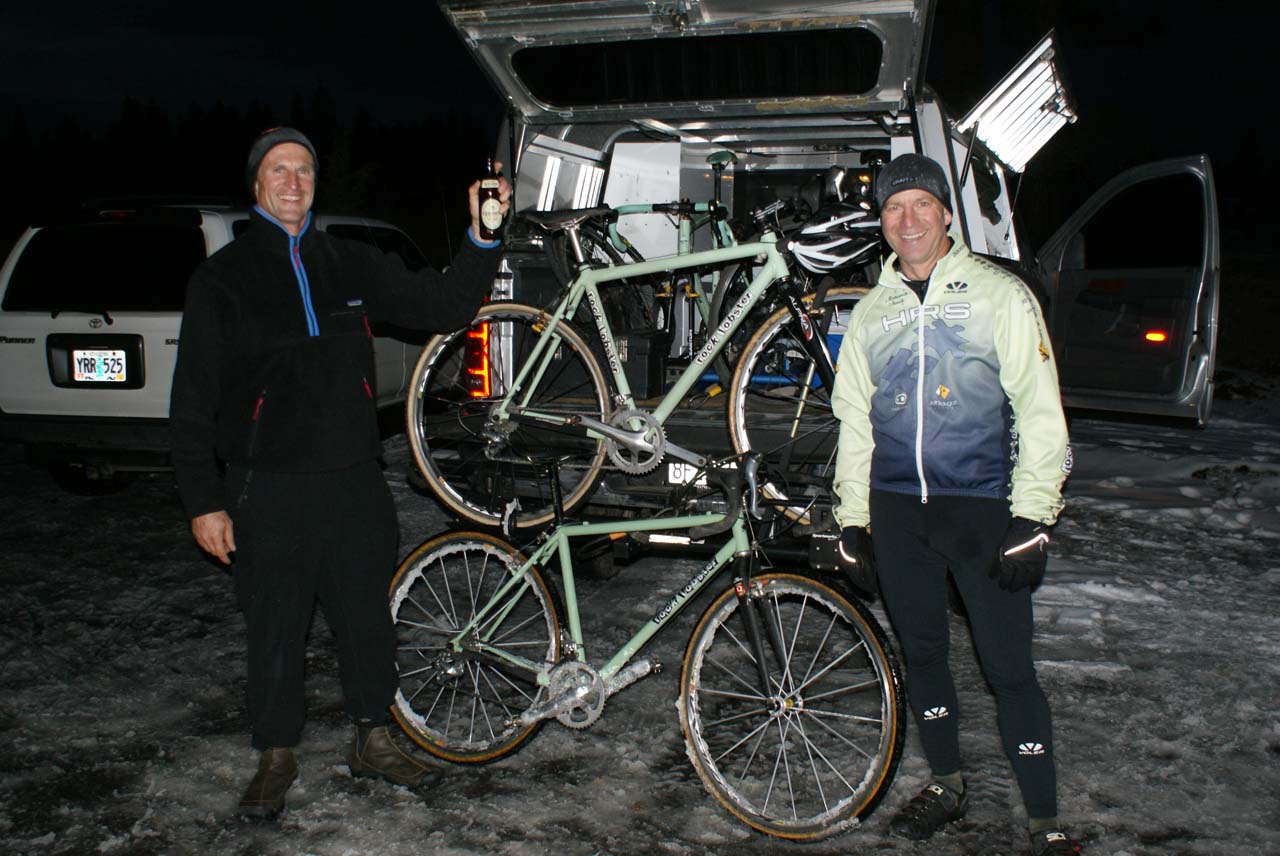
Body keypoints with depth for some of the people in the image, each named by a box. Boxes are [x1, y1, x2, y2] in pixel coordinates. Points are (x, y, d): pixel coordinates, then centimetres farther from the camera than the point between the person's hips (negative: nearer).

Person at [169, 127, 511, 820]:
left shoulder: (351, 265, 9)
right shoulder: (222, 277, 0)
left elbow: (443, 307, 7)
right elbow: (193, 398, -1)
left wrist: (482, 237, -9)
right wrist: (203, 501, -6)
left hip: (353, 481, 3)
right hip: (269, 489, -3)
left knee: (366, 614, 11)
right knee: (276, 627, 6)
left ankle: (373, 738, 29)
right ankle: (277, 755, 25)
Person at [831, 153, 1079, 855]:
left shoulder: (999, 294, 0)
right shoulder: (871, 313, 12)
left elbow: (1040, 411, -4)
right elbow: (854, 421, 17)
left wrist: (1031, 519, -11)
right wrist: (852, 521, 12)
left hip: (982, 508, -4)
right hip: (896, 511, 4)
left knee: (1009, 668, -4)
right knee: (922, 651, 13)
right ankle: (946, 787, 31)